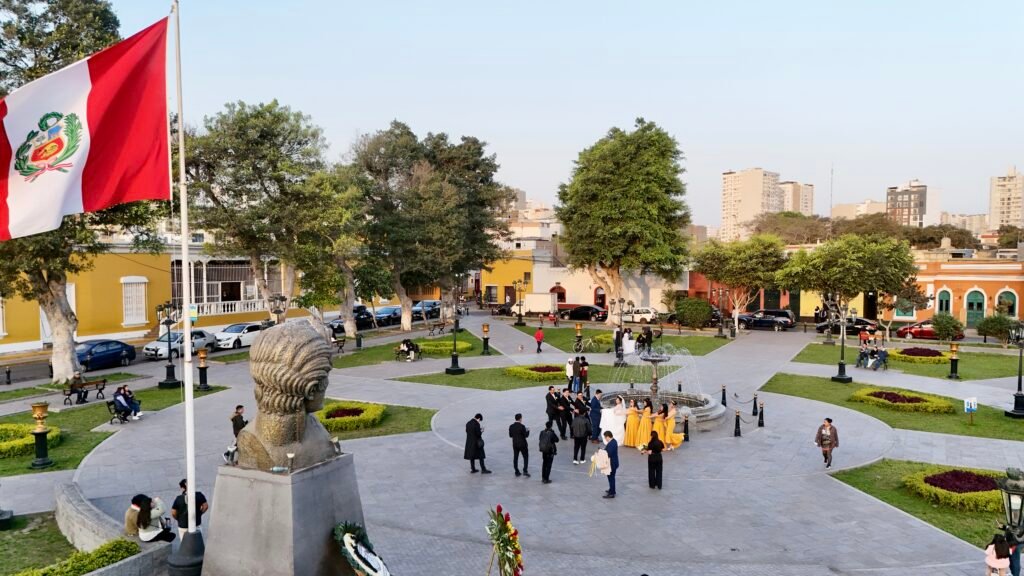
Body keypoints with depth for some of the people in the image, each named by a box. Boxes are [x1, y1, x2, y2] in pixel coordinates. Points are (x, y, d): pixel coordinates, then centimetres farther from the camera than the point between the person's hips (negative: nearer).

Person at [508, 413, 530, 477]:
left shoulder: (511, 426, -2)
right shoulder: (522, 426, -17)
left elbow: (510, 435, 6)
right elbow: (526, 435, -15)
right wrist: (528, 431, 3)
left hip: (515, 444, 5)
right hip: (522, 444, -5)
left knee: (515, 458, 11)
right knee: (526, 457, 8)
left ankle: (517, 472, 14)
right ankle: (525, 471, -1)